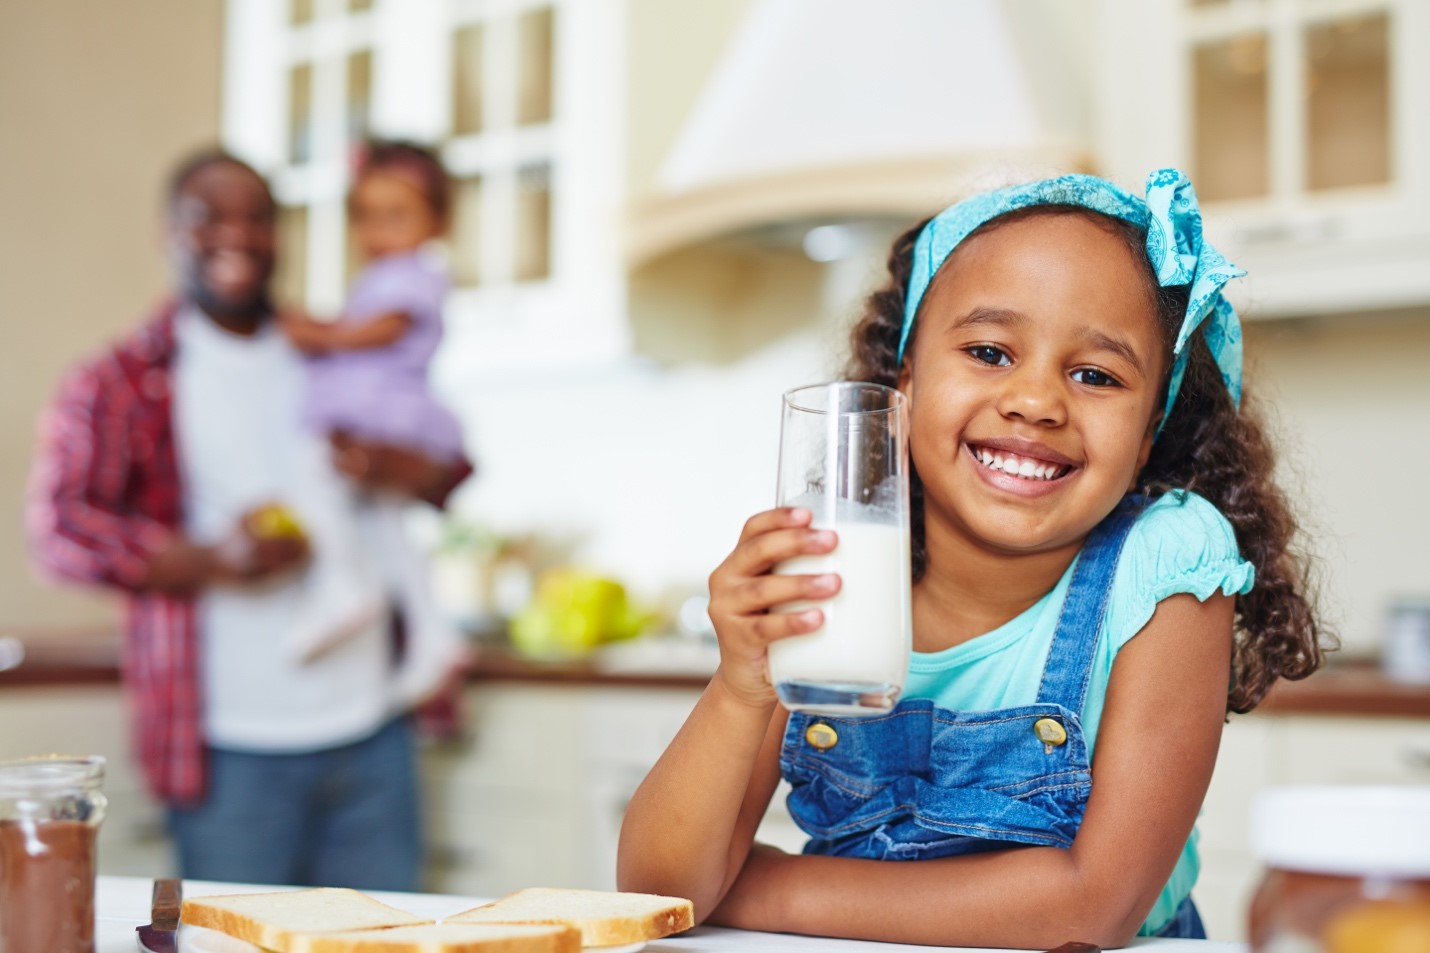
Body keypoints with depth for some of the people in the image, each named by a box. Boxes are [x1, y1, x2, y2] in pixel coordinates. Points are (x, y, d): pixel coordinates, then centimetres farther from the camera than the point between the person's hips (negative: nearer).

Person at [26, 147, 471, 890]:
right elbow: (59, 527, -11)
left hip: (370, 732, 4)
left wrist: (402, 468, -7)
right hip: (232, 751, -3)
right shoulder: (121, 384, 0)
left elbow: (455, 472, 18)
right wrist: (214, 561, -22)